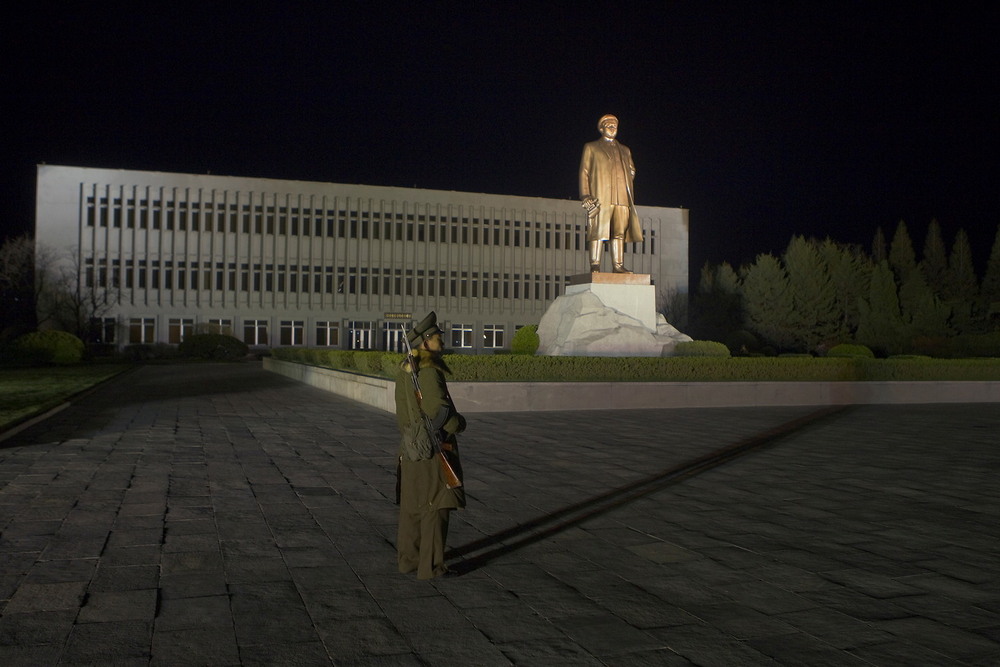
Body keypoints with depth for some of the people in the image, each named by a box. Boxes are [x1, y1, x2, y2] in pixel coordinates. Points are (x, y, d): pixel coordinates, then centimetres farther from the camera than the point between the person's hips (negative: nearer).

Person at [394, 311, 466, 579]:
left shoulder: (405, 370, 9)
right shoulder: (428, 372, -21)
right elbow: (440, 411, -25)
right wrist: (459, 423, -6)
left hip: (412, 448, 9)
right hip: (434, 448, -9)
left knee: (412, 505, 16)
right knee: (436, 507, -2)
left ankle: (408, 559, 25)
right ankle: (431, 567, 3)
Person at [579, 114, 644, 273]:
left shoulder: (625, 150, 27)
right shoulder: (591, 147, 15)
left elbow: (632, 171, 27)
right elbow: (584, 172, 7)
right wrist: (585, 196, -6)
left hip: (622, 198, 4)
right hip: (600, 197, -4)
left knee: (620, 233, -3)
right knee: (598, 232, -10)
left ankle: (619, 266, -3)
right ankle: (594, 266, -12)